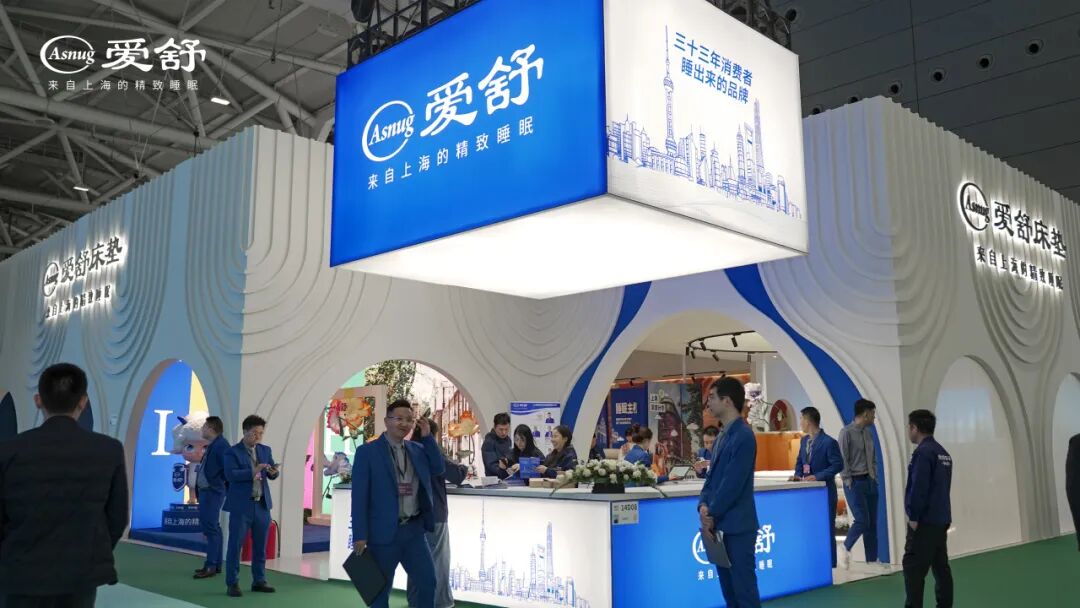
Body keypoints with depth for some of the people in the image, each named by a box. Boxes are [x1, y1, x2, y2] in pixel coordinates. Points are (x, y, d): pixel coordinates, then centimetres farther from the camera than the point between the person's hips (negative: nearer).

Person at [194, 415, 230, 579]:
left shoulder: (221, 445, -15)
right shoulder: (211, 445, 15)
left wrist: (220, 482, -12)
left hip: (213, 492, -11)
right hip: (206, 491, 11)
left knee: (211, 528, -9)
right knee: (212, 527, 14)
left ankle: (211, 566, -7)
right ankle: (216, 564, 20)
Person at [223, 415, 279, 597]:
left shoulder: (265, 450, 10)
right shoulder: (232, 452, -4)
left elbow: (272, 475, 6)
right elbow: (230, 474, -18)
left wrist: (273, 472, -17)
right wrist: (252, 472, -27)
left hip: (262, 505, 5)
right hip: (241, 506, -5)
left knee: (260, 546, 10)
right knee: (235, 545, 1)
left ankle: (259, 581, 19)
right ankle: (232, 583, 8)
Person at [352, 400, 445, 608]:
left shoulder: (417, 449, 11)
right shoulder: (367, 451, -6)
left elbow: (439, 469, 5)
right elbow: (359, 496, -9)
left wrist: (427, 437, -1)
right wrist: (360, 535, -13)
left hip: (414, 529, 5)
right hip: (384, 532, -5)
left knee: (428, 581, 7)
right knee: (380, 590, 8)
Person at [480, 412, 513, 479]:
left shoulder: (508, 440, 12)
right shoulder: (488, 442, -8)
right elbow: (491, 465, -15)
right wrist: (500, 468, -32)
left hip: (508, 478, 4)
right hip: (495, 479, -4)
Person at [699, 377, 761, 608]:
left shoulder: (743, 436, -16)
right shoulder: (724, 436, 13)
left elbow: (733, 482, -19)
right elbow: (712, 475, 14)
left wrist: (712, 514, -11)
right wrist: (704, 506, -1)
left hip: (737, 526, -9)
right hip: (721, 524, 9)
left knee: (744, 587, -2)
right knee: (728, 586, 14)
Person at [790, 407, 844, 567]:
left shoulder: (828, 442, -15)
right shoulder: (804, 440, 10)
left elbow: (838, 465, -15)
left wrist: (818, 476, -21)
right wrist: (798, 474, -1)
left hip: (824, 491, -7)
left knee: (826, 528, 1)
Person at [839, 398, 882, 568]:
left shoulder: (868, 433, 9)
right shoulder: (847, 432, -12)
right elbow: (843, 460, -13)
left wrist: (875, 476, 9)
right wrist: (848, 481, -13)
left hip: (870, 482, 7)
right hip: (855, 483, -7)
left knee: (872, 522, 8)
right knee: (862, 521, -11)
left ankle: (872, 559, 17)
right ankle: (847, 547, 14)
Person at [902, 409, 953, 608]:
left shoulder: (923, 452, -16)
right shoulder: (943, 453, 13)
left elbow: (918, 488, -20)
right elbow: (941, 486, 16)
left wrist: (913, 517, -13)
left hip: (925, 521, -9)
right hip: (941, 520, 9)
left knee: (913, 568, -6)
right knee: (941, 566, 13)